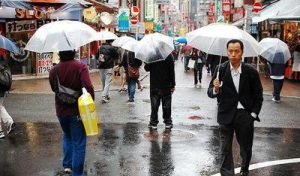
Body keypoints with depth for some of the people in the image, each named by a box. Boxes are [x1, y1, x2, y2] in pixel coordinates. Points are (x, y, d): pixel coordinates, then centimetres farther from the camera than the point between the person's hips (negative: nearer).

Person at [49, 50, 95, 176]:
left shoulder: (53, 70, -4)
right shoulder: (80, 67, -16)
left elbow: (54, 88, 11)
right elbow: (88, 87, -26)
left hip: (61, 111, 4)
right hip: (77, 111, -4)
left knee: (67, 137, 28)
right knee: (78, 142, 6)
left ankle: (67, 164, 29)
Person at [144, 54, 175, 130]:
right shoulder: (169, 55, -7)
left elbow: (147, 68, 1)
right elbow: (172, 70, -6)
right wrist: (173, 84, 0)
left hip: (154, 85, 0)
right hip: (166, 85, 0)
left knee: (154, 105, 6)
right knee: (166, 105, 8)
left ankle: (153, 123, 9)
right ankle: (168, 122, 15)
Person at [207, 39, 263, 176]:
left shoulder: (251, 72, -4)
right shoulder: (221, 70, -6)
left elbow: (258, 96, 5)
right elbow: (210, 93, -3)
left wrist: (253, 114, -1)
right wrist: (215, 89, -25)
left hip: (245, 115, 1)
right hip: (226, 115, -1)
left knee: (246, 148, 16)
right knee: (225, 149, 3)